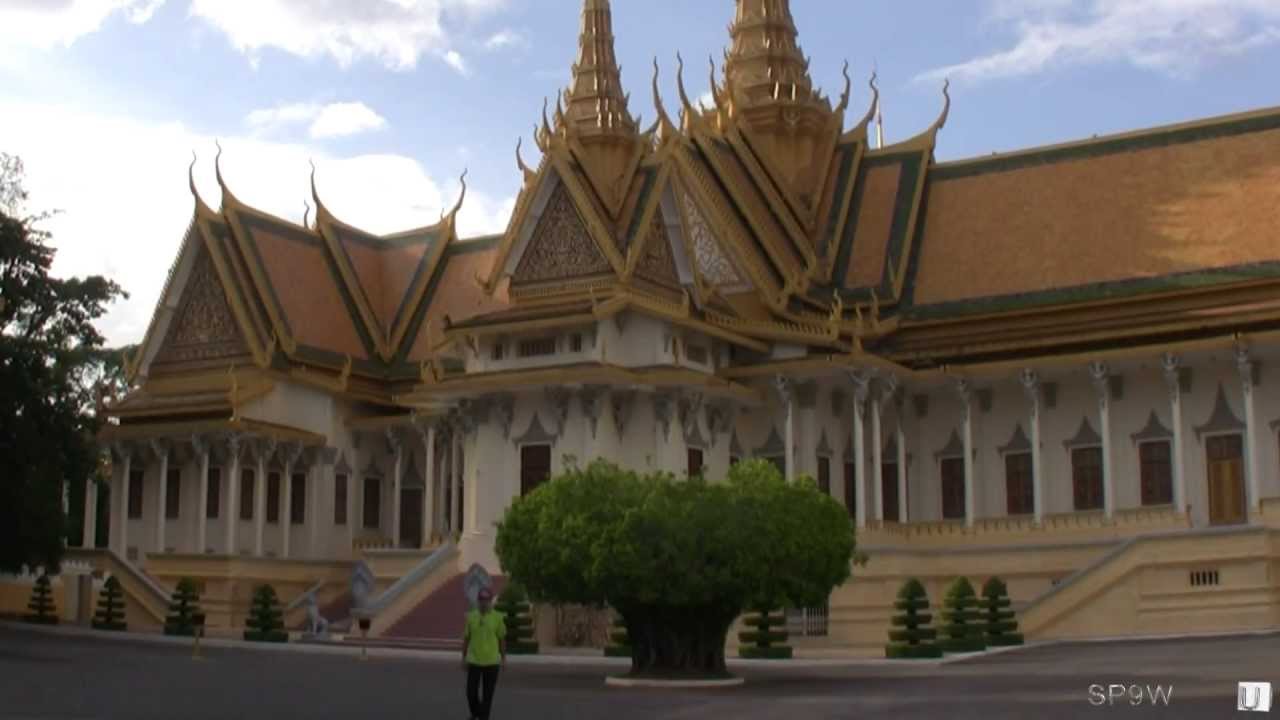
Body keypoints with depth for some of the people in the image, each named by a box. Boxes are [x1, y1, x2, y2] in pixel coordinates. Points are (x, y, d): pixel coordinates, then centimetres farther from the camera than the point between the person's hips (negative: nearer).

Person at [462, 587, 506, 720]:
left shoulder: (497, 617, -5)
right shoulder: (471, 617, -1)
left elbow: (502, 639, 2)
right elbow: (466, 638, 6)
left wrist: (503, 658, 2)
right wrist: (464, 657, 6)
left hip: (491, 662, -1)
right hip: (474, 661, 1)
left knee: (487, 694, 3)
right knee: (471, 692, 3)